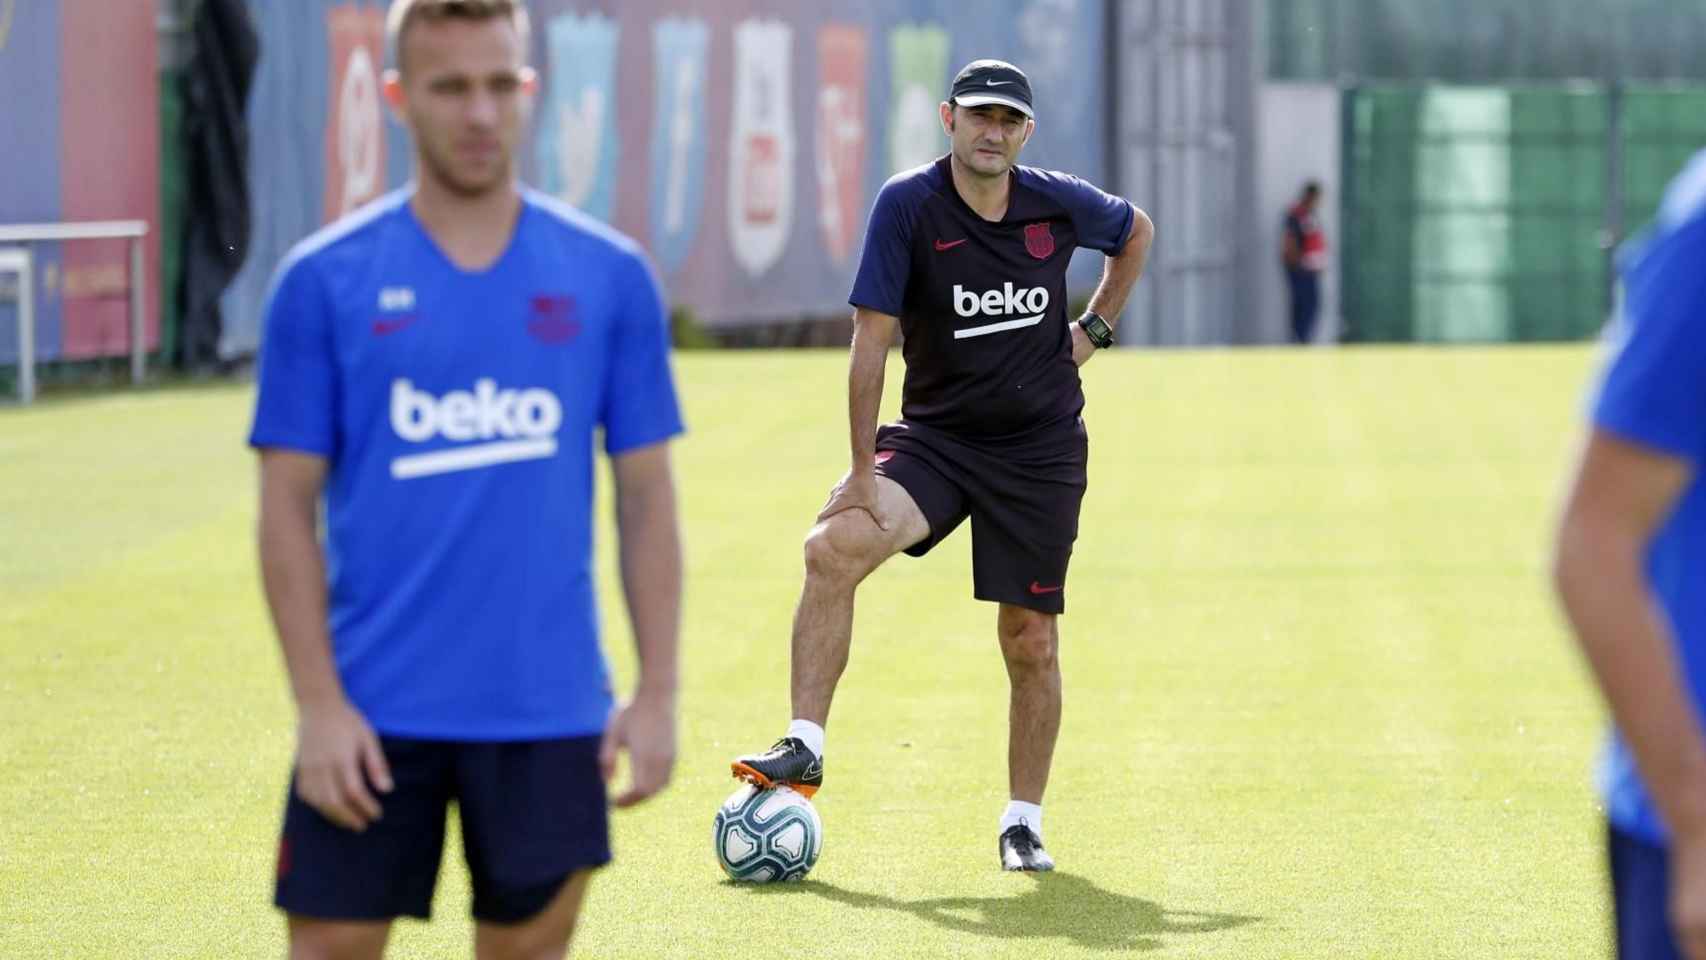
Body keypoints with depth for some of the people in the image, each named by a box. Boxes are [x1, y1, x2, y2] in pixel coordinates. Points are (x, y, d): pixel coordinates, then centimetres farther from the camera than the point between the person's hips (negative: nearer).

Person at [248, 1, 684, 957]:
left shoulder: (609, 277, 3)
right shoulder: (325, 280, -1)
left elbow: (648, 498, 6)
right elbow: (289, 507, -1)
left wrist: (658, 692, -1)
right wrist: (320, 704, -9)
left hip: (550, 716, 1)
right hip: (374, 716, -1)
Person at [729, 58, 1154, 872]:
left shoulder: (1059, 205, -4)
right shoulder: (908, 205, -12)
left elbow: (1136, 231, 20)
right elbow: (872, 340, -14)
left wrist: (1096, 328, 10)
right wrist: (863, 472, -18)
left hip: (1041, 451, 1)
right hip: (934, 434, -1)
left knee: (1031, 643, 3)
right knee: (834, 547, -27)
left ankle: (1023, 824, 19)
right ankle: (804, 749, -21)